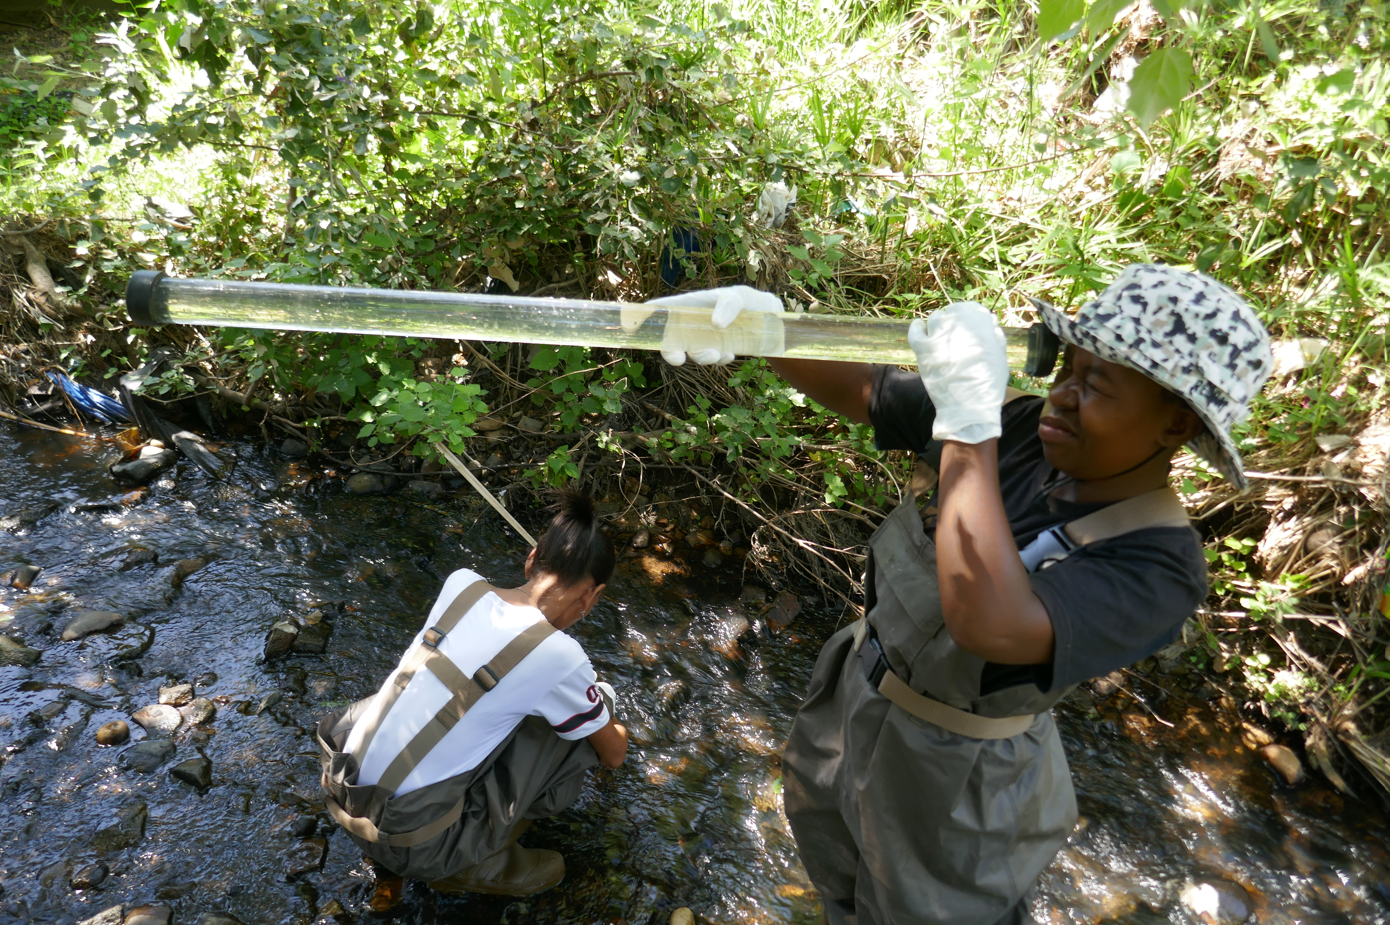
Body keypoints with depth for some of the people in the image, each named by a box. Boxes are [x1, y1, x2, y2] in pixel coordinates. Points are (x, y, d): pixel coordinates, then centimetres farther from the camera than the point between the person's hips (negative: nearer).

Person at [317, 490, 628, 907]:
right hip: (410, 837, -5)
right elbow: (613, 755, 3)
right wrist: (616, 730, 27)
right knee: (589, 716, -1)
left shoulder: (462, 582, -3)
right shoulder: (560, 658, -16)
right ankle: (474, 865, 10)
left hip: (342, 793, 6)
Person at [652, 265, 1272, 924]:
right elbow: (858, 390, -12)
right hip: (856, 697, 6)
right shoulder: (1023, 432, -16)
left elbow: (991, 625, -47)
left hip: (950, 777, -6)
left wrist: (969, 418, -45)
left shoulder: (1157, 566, -30)